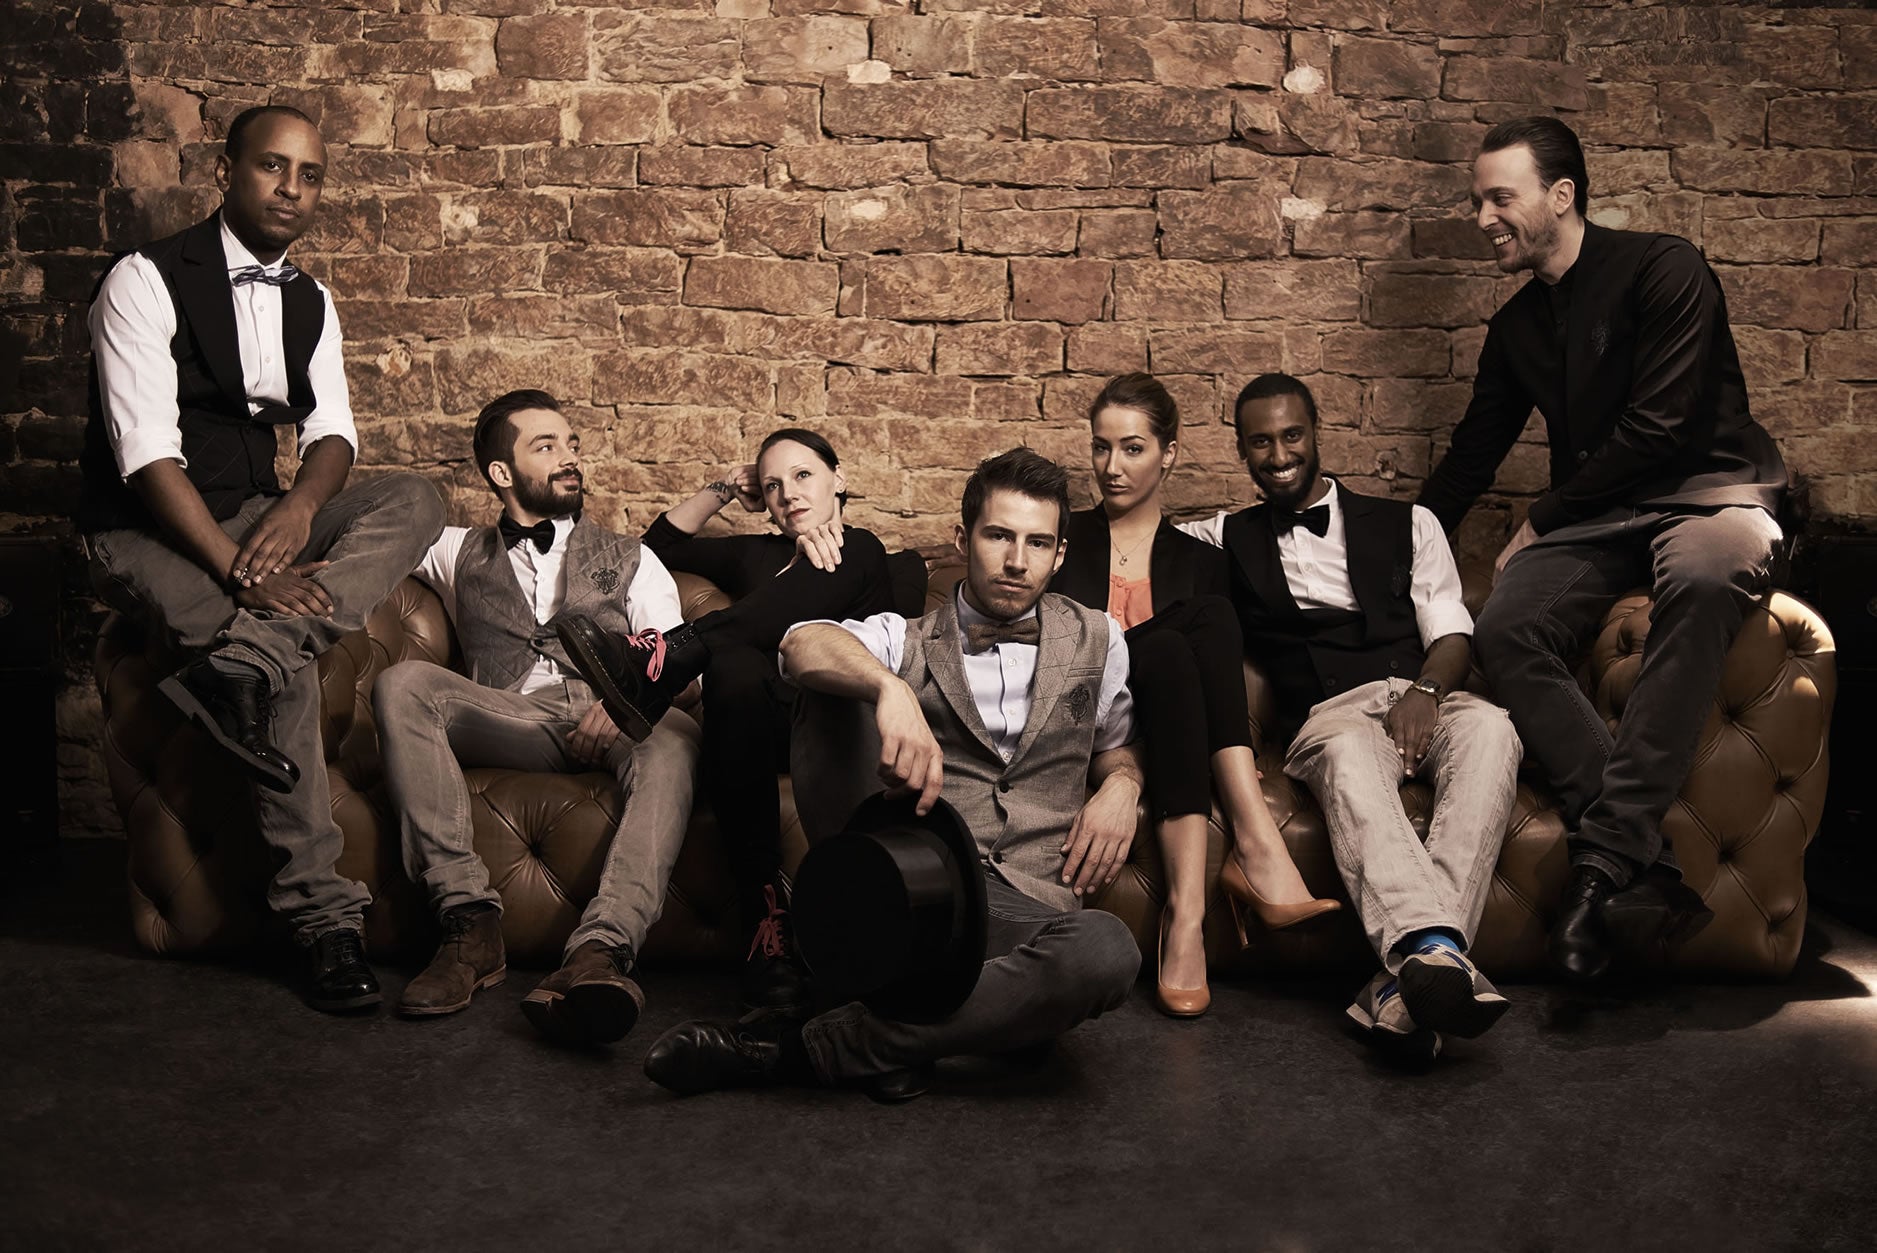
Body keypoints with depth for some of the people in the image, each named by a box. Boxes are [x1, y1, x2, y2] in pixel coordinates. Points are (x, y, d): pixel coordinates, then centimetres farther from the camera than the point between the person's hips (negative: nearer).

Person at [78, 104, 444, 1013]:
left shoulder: (309, 303, 11)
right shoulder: (147, 281, -11)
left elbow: (332, 432, 4)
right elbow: (147, 454, -20)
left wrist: (301, 506, -22)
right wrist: (241, 571, -30)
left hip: (258, 521, 6)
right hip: (146, 532, -6)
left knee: (415, 501, -20)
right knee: (290, 660, -31)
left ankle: (244, 664, -40)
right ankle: (323, 910, -25)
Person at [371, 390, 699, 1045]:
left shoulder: (630, 560, 27)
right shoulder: (458, 554, 31)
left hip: (610, 726, -1)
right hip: (507, 719, 1)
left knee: (672, 736, -37)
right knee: (404, 682, -29)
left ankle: (601, 947, -56)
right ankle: (470, 922, -35)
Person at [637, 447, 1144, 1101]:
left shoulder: (1096, 640, 19)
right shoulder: (906, 641, 12)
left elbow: (1119, 744, 29)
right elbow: (804, 645, -9)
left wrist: (1121, 784, 4)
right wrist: (889, 687, -31)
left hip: (1026, 900, 1)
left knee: (1108, 950, -37)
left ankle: (806, 1046, -28)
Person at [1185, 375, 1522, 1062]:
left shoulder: (1407, 523, 25)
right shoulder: (1227, 539, 26)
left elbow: (1451, 632, 15)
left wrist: (1425, 691, -9)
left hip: (1420, 701, 1)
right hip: (1329, 715, -1)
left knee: (1489, 727, -36)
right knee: (1350, 759, -40)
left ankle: (1413, 976, -51)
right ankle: (1437, 952, -62)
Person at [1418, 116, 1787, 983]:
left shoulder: (1662, 270, -4)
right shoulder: (1517, 327, 17)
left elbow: (1658, 427, -12)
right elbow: (1471, 456, 24)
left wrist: (1540, 523, -5)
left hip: (1704, 489, -5)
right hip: (1594, 520, 5)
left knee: (1705, 573, -41)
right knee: (1506, 628, -26)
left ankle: (1607, 853, -44)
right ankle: (1645, 867, -37)